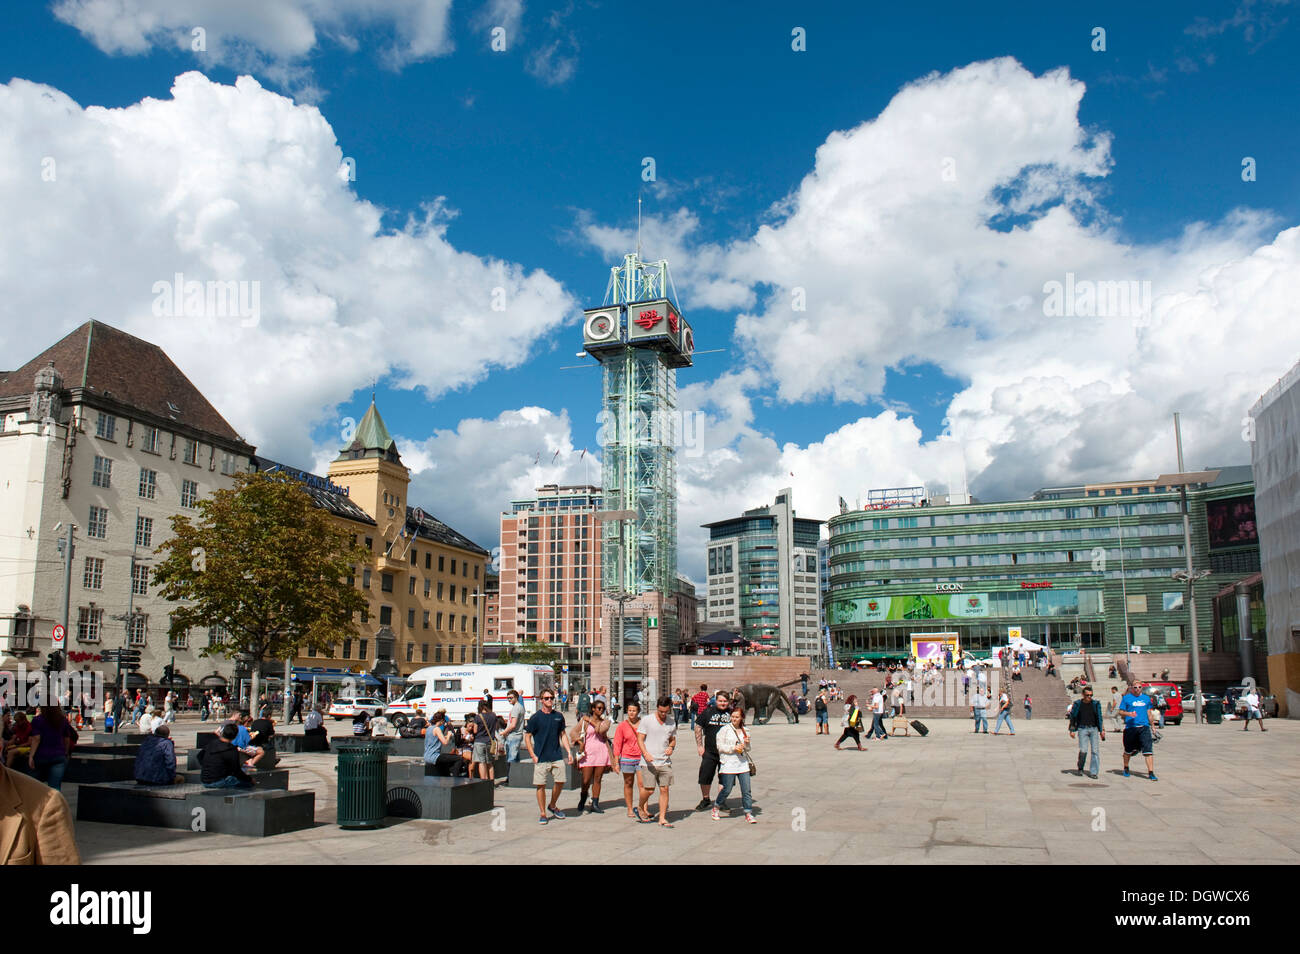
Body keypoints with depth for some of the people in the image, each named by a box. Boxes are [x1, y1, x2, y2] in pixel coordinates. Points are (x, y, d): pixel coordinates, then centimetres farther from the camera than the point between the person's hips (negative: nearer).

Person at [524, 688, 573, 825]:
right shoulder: (536, 717, -5)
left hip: (557, 756, 4)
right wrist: (533, 755, -8)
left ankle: (552, 806, 27)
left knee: (560, 782, 3)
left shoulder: (558, 716, 7)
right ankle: (542, 813, 12)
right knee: (541, 785, -1)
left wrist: (569, 752, 7)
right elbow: (527, 736, -1)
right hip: (541, 758, -4)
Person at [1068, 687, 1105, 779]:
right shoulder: (1078, 704, 3)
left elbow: (1099, 717, 13)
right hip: (1082, 729, -2)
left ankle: (1093, 772, 4)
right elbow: (1072, 717, 8)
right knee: (1083, 750, -10)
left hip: (1094, 729, 2)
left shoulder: (1096, 704, 7)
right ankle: (1080, 769, 12)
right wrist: (1072, 730, 4)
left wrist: (1101, 730, 9)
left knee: (1095, 750, -4)